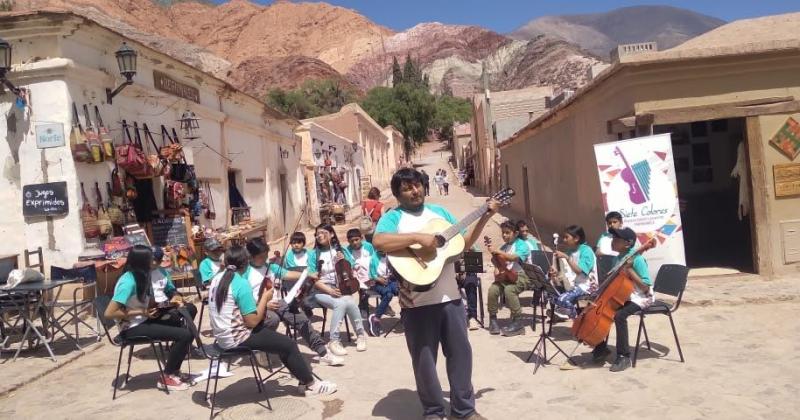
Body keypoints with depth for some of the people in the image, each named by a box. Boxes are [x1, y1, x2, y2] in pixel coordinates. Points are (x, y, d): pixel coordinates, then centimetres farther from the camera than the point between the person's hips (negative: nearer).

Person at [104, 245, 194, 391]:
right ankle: (166, 377, 0)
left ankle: (172, 369, 14)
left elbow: (151, 305, 15)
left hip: (143, 321, 9)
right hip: (132, 328, -9)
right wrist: (141, 312, -21)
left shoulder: (143, 277, 7)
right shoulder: (128, 282, -21)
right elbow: (109, 313, -25)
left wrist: (169, 302, -2)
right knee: (185, 335, -18)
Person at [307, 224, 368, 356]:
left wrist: (343, 262, -10)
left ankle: (360, 334, -12)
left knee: (350, 302, -32)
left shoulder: (342, 250, 8)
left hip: (340, 288, 2)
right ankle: (334, 341, -24)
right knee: (340, 303, -33)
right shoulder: (313, 254, 2)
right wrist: (330, 290, -18)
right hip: (321, 291, -2)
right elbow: (313, 279, -5)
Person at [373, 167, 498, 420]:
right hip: (417, 302, -5)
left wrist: (484, 218, 8)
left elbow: (464, 243, 17)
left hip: (450, 296, 5)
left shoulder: (440, 211, 12)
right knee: (424, 358, 7)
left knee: (461, 351, 12)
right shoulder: (393, 217, -5)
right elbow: (379, 242, -26)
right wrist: (418, 237, -29)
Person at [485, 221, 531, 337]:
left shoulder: (522, 245, -5)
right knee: (492, 289, -23)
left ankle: (517, 322, -24)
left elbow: (514, 258, -23)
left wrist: (497, 252, -29)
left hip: (521, 276, -5)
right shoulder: (503, 247, 14)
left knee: (509, 289, -35)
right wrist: (497, 272, -7)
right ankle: (493, 318, -6)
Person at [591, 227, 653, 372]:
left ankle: (624, 356, -19)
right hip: (622, 296, 8)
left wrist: (629, 270, -27)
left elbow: (645, 287, -23)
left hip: (640, 297, -8)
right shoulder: (617, 258, 5)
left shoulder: (637, 259, -18)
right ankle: (601, 347, 11)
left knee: (619, 316, -32)